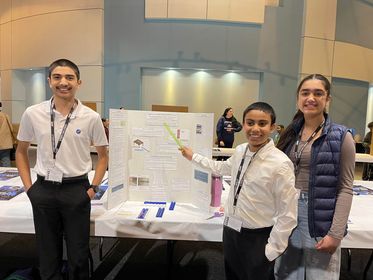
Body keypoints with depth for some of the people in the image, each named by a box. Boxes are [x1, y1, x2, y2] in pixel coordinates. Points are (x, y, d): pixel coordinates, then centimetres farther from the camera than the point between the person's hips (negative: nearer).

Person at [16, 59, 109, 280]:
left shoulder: (91, 117, -8)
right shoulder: (33, 114, -3)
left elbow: (103, 155, 4)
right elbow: (21, 151, 11)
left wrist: (94, 187, -2)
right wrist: (28, 186, 4)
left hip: (77, 190, -1)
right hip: (44, 190, 2)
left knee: (78, 254, 12)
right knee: (47, 253, 18)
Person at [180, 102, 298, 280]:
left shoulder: (280, 164, -22)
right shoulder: (240, 151, -3)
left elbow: (288, 215, -16)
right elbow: (222, 168, 17)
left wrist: (272, 249, -11)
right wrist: (193, 157, 22)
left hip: (257, 238, -6)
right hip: (231, 229, 6)